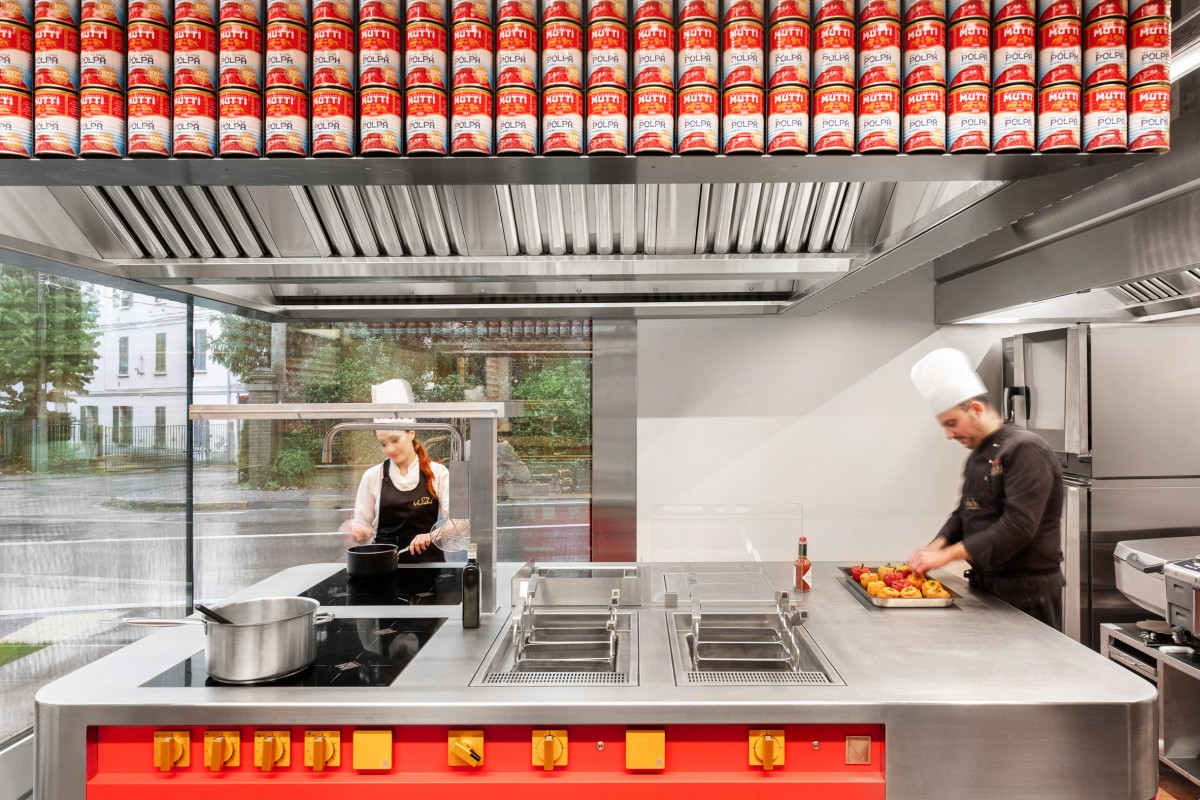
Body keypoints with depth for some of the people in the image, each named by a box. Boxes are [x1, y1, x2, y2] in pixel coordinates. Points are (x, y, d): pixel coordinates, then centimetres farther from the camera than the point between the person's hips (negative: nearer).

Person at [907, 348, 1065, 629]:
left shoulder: (1025, 450, -18)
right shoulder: (977, 457, 11)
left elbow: (1018, 526, -27)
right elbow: (963, 514, 16)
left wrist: (947, 554, -25)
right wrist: (935, 548, -4)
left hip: (1028, 593, -8)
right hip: (987, 585, 8)